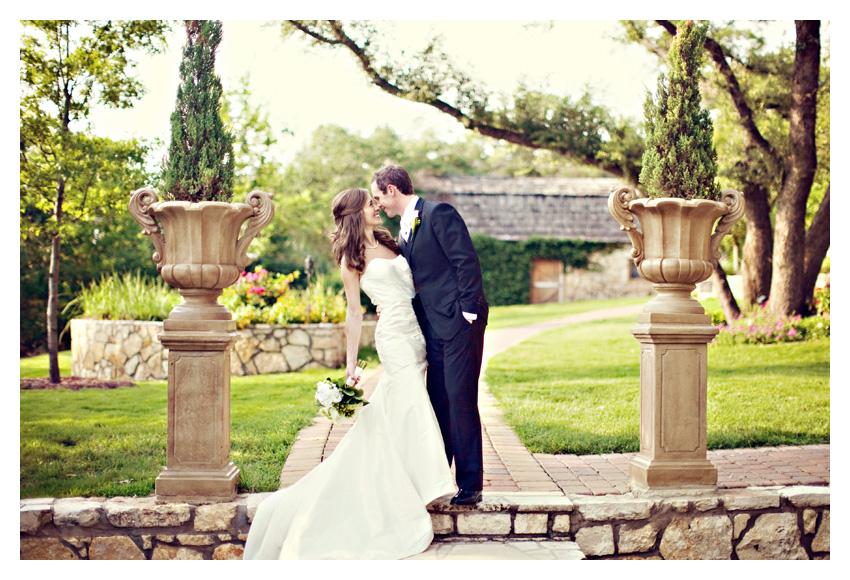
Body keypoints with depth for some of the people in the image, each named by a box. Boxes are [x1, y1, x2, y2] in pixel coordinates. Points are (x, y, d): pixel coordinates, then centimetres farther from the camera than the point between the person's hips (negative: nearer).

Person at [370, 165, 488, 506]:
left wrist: (467, 312, -16)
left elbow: (468, 262, -13)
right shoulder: (405, 232, 19)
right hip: (434, 327, 9)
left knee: (461, 400, -7)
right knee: (438, 404, 12)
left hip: (460, 323, -8)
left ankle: (470, 484, 0)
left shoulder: (438, 213, -7)